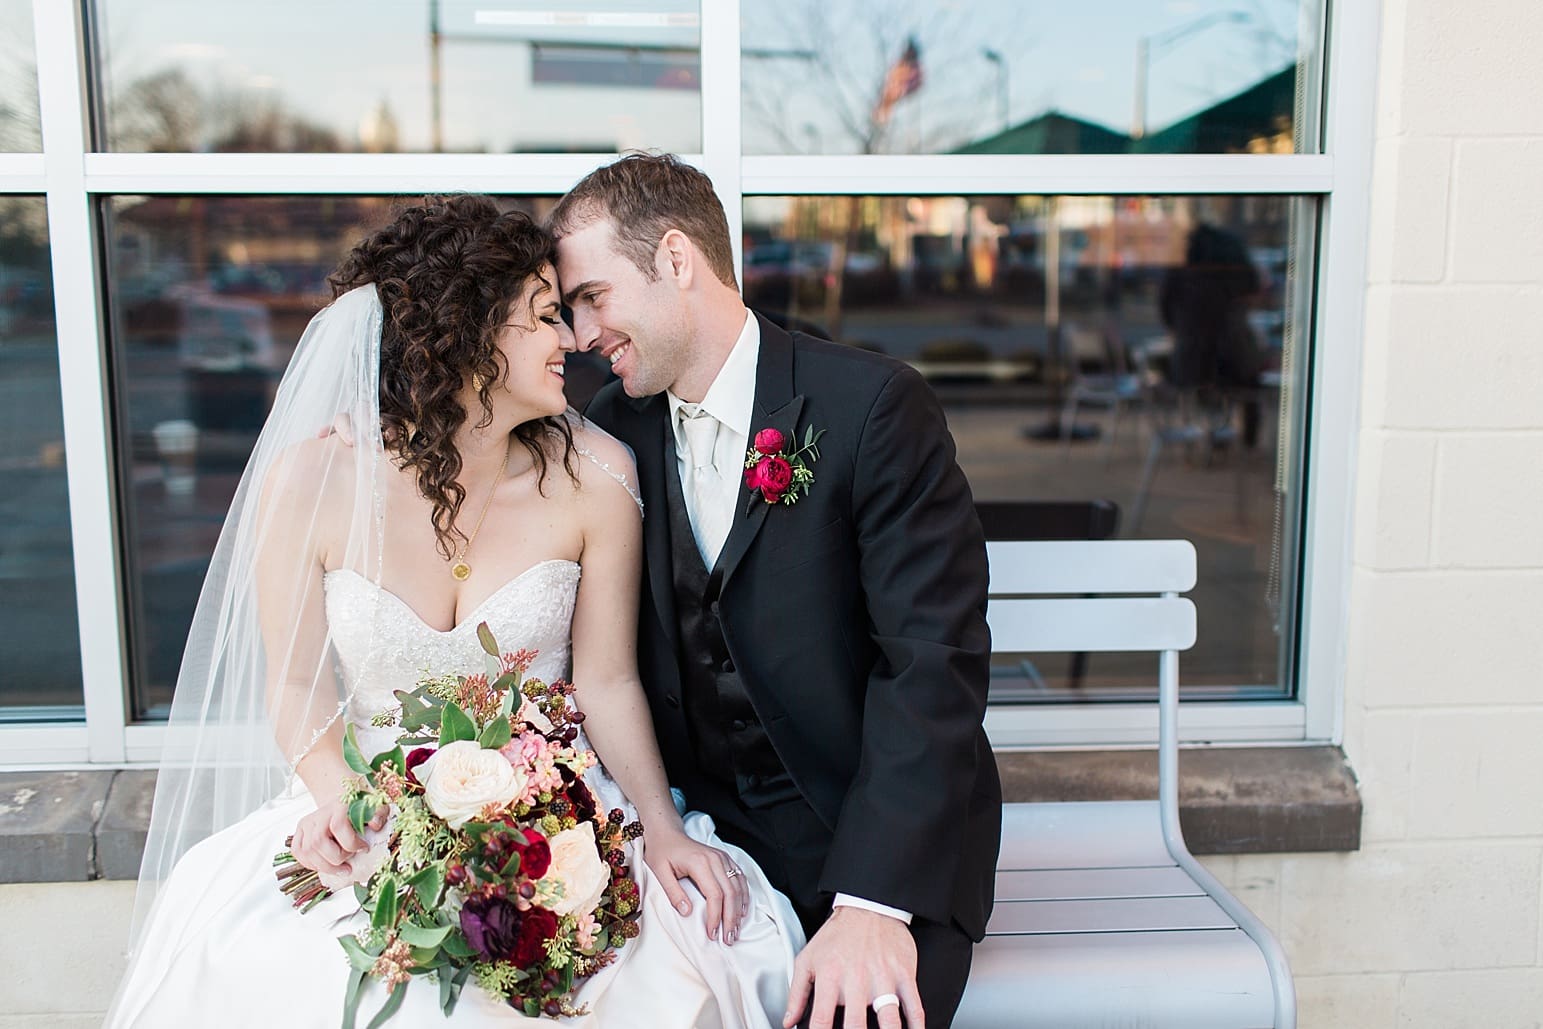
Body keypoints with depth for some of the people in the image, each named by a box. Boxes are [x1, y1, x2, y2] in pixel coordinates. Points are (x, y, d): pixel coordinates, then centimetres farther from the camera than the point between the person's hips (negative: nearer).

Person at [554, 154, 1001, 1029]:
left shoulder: (874, 406, -11)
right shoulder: (614, 428, 6)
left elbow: (932, 660, -16)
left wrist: (873, 900, -25)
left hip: (879, 839, -4)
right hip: (696, 829, 4)